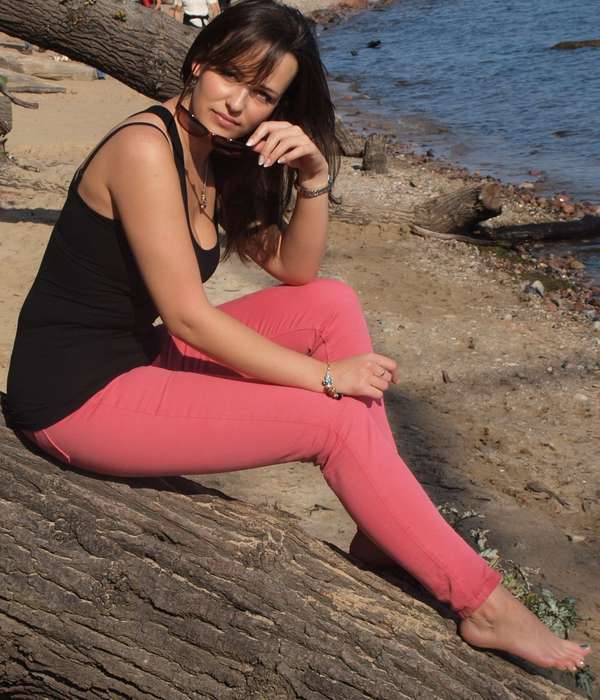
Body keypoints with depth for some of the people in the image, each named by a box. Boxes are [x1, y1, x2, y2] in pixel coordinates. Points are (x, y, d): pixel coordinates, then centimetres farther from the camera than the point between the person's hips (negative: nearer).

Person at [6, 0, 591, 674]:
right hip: (77, 397, -9)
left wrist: (314, 177, -11)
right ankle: (480, 602, -2)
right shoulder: (147, 146, -20)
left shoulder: (217, 154, 7)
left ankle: (384, 528, 2)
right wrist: (325, 376, -18)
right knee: (335, 421, -15)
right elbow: (186, 317, -24)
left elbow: (296, 271, 7)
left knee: (332, 303, 0)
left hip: (139, 355, 9)